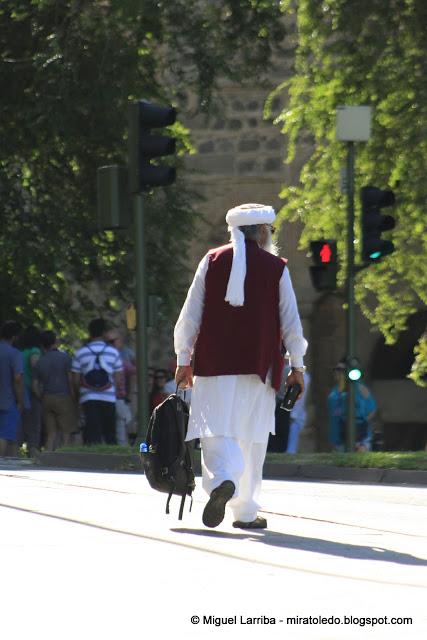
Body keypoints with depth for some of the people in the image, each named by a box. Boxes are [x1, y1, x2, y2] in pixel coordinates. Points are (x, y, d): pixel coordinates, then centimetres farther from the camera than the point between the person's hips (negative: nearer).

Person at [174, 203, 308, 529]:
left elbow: (190, 315, 5)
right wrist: (297, 366, 11)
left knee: (218, 432, -2)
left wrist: (184, 361, 10)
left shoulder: (212, 261, 6)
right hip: (259, 366, 0)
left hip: (213, 363, 0)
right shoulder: (276, 268, 3)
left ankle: (222, 480, -32)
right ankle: (246, 511, 10)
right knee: (252, 437, 8)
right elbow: (291, 321, 3)